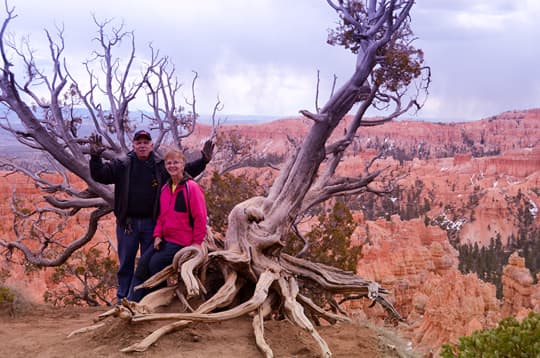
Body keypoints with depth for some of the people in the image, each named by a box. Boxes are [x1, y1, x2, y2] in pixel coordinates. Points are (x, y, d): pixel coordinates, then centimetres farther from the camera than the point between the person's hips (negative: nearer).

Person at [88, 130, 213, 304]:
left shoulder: (161, 166, 3)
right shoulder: (122, 165, 2)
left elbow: (186, 170, 8)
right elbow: (100, 175, -4)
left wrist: (203, 161, -4)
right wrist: (96, 157, -20)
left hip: (151, 224, 1)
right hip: (127, 223, 0)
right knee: (125, 263, 8)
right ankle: (122, 299, 19)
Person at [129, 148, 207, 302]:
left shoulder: (191, 187, -12)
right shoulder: (165, 188, 12)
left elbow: (200, 217, -13)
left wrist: (196, 243, -14)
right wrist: (157, 235, 3)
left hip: (182, 241, -7)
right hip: (165, 238, 7)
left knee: (156, 263, -18)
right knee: (143, 262, -7)